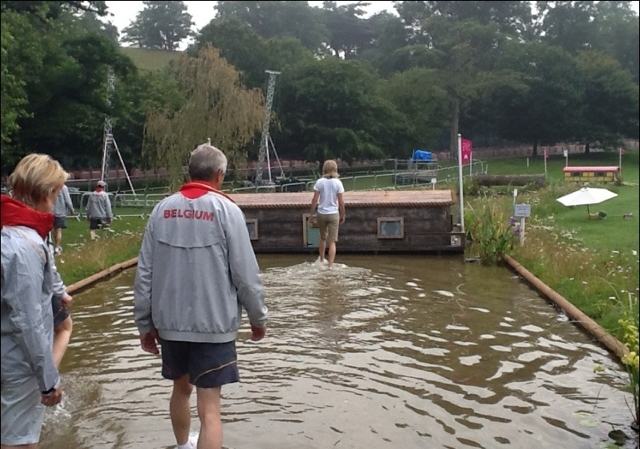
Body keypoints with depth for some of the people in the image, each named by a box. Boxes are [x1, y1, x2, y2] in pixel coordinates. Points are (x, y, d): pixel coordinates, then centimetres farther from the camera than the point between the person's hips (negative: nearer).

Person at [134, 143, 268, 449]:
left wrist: (144, 323, 10)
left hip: (169, 322, 5)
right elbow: (246, 274, -10)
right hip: (213, 324, -5)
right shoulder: (225, 209, -8)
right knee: (209, 408, -1)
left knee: (181, 388, 25)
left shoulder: (163, 209, 3)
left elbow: (144, 273, 3)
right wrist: (258, 318, 3)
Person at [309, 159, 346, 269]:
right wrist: (343, 215, 6)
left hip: (321, 213, 2)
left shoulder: (319, 182, -6)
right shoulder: (338, 183, -8)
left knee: (323, 237, 23)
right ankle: (330, 265, -2)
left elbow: (314, 200, -6)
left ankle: (321, 259, 40)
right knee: (332, 241, 3)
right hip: (333, 214, -2)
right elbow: (341, 202, -6)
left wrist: (312, 213, 5)